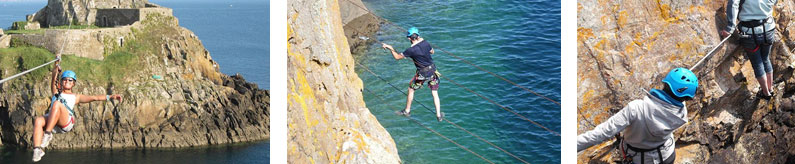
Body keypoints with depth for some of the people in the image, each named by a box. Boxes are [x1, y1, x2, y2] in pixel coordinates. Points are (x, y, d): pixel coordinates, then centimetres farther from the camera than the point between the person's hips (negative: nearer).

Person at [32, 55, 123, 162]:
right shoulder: (56, 92, 33)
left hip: (67, 123, -2)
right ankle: (37, 149, -44)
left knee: (57, 103, -32)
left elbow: (94, 98, 23)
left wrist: (110, 97, 11)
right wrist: (56, 65, 0)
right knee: (38, 121, -33)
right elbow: (54, 78, 17)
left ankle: (47, 134, -34)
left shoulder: (76, 97, 30)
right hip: (51, 120, 2)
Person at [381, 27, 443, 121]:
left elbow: (397, 57, -10)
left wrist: (390, 48, 0)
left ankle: (407, 111, 31)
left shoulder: (411, 50, -21)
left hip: (422, 74, -5)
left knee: (411, 89, 18)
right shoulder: (425, 43, -7)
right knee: (435, 93, 16)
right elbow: (432, 51, 14)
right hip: (433, 70, 5)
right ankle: (439, 115, 19)